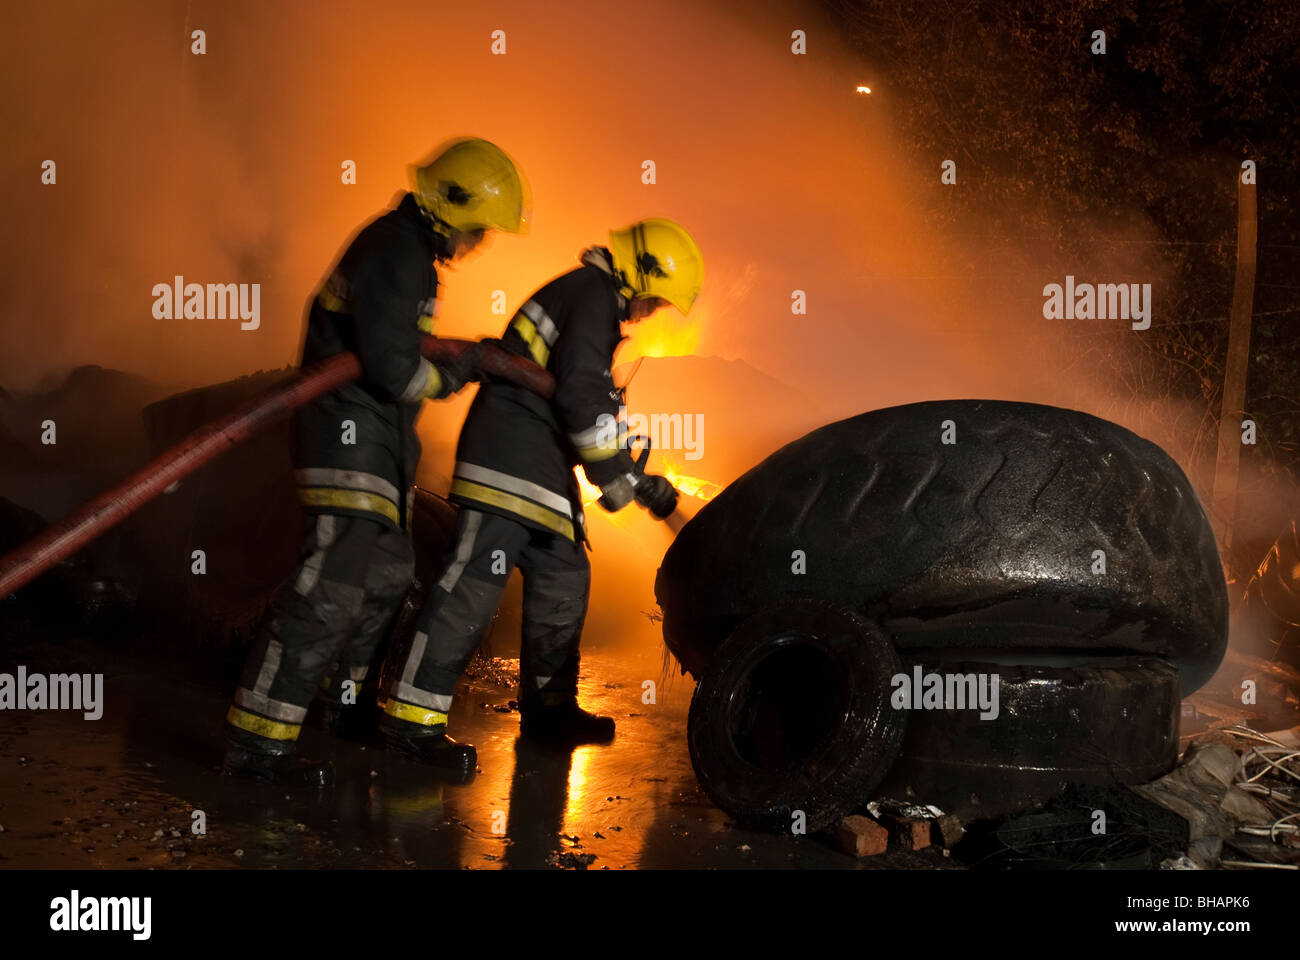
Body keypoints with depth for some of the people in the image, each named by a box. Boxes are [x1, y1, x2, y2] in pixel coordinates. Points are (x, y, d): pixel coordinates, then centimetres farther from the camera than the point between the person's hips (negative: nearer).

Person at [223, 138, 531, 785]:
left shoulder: (408, 249, 17)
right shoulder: (395, 251, -16)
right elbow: (391, 366, -23)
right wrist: (448, 378, -7)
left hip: (377, 438, 11)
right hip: (351, 434, -11)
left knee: (387, 574, 19)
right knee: (333, 582, -16)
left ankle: (344, 698, 35)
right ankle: (256, 741, -16)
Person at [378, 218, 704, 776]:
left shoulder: (589, 301, 26)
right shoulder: (593, 296, -6)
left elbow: (581, 409, 29)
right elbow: (582, 396, -17)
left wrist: (638, 482, 24)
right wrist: (613, 477, -9)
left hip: (536, 466, 11)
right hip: (511, 453, -11)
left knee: (563, 579, 14)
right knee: (476, 579, -16)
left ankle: (548, 707, 24)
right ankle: (413, 718, -18)